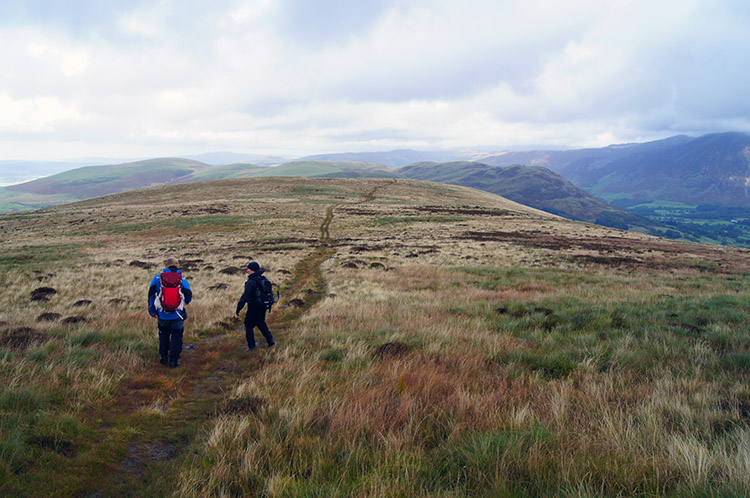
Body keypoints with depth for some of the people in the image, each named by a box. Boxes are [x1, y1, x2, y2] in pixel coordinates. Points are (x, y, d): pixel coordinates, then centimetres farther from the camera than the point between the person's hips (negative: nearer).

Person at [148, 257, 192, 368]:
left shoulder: (158, 278, -1)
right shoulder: (182, 279, -3)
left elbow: (151, 294, 0)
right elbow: (188, 295, -3)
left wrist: (151, 309, 8)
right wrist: (185, 302, 21)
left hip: (162, 314, 1)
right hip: (177, 315, -1)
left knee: (163, 335, 22)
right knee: (176, 336, 10)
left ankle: (164, 357, 27)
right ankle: (173, 360, 9)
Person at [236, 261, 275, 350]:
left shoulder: (251, 282, -21)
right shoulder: (263, 279, 3)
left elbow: (245, 296, -25)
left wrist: (238, 308, -22)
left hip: (253, 308, -7)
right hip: (263, 306, 7)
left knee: (249, 325, 7)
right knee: (261, 323, 25)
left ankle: (251, 345, 8)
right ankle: (270, 340, 20)